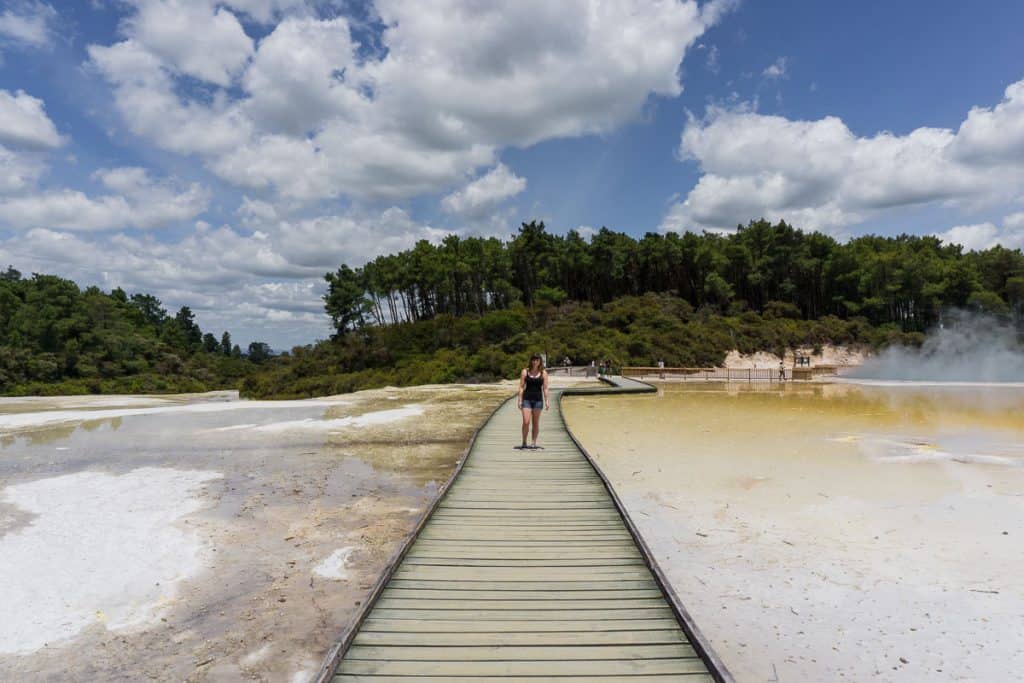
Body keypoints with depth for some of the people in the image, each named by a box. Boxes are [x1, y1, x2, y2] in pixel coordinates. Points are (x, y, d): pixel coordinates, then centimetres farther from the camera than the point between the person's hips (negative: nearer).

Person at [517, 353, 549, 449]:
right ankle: (524, 442, 8)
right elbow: (521, 387, 2)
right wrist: (520, 400, -3)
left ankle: (534, 443, 15)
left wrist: (546, 401, -3)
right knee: (526, 422, -7)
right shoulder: (525, 371, 2)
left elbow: (545, 388, 2)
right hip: (527, 399, -1)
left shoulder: (543, 373, 3)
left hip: (538, 399, 1)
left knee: (536, 423, 6)